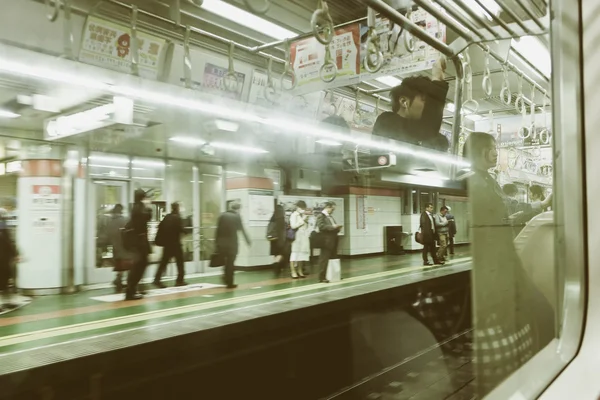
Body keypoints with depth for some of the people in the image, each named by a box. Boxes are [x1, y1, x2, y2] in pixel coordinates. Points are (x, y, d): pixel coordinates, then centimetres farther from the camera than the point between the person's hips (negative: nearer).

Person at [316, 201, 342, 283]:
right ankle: (322, 278, -3)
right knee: (324, 259, -6)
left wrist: (337, 228, 6)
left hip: (333, 241, 9)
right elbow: (321, 226, -20)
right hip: (326, 242, -9)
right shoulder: (321, 216, -6)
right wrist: (332, 226, -23)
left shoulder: (330, 216, 21)